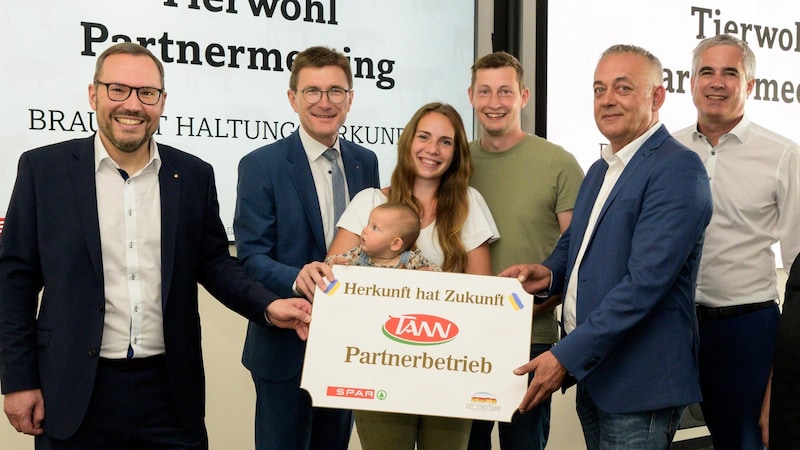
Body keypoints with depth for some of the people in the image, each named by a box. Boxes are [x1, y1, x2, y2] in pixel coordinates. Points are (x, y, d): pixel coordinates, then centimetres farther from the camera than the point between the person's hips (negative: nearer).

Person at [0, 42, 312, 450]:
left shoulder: (194, 175, 4)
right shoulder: (43, 169, -2)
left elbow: (214, 263, 10)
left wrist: (268, 307, -8)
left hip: (171, 387, 2)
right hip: (77, 394, -1)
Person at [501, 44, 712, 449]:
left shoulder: (677, 169, -15)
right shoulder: (599, 171, 14)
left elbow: (645, 281, -23)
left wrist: (566, 355, -22)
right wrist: (549, 273, 1)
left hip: (639, 384, -8)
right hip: (590, 373, 8)